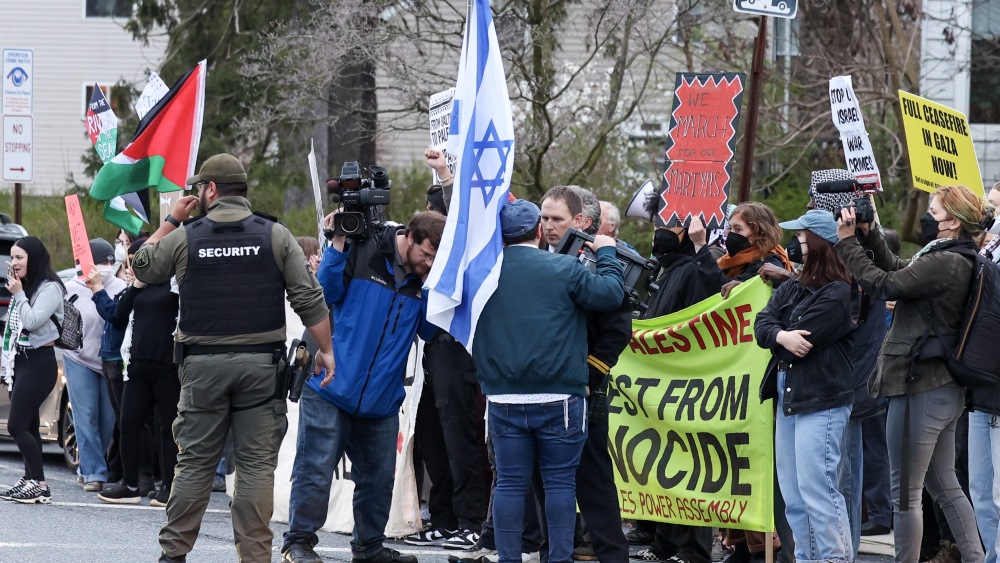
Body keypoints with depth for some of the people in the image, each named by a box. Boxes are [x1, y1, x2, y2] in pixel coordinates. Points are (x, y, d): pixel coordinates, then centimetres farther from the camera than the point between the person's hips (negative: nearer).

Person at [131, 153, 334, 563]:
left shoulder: (185, 237, 0)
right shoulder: (276, 236, 1)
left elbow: (142, 268, 17)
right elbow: (308, 298, -3)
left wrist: (171, 220, 21)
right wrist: (325, 348, 4)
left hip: (203, 364, 0)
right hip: (261, 364, 0)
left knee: (195, 461, 7)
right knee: (257, 463, 1)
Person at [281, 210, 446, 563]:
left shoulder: (428, 277, 7)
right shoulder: (363, 250, -7)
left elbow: (430, 331, 3)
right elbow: (328, 292, -7)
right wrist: (337, 245, -17)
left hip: (381, 398, 5)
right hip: (332, 388, -5)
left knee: (378, 478, 10)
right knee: (315, 469, -5)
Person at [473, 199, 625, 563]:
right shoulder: (563, 269, -8)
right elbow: (610, 294, -7)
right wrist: (606, 254, 6)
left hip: (504, 399, 3)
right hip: (558, 397, -3)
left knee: (510, 483, 5)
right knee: (560, 481, 4)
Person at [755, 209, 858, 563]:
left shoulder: (836, 294, -11)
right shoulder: (792, 287, 14)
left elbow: (801, 341, -17)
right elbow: (761, 324, 3)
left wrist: (777, 337, 2)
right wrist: (780, 336, -18)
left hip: (821, 400, -9)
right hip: (788, 395, 9)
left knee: (816, 488, -13)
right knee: (792, 491, 12)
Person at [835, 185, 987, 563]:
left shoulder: (944, 264, -20)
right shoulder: (960, 262, 11)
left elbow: (885, 285, -20)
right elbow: (897, 270, 20)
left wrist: (848, 242, -12)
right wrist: (869, 234, 9)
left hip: (920, 387, -10)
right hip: (945, 388, 10)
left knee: (905, 493, -3)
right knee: (945, 487, 17)